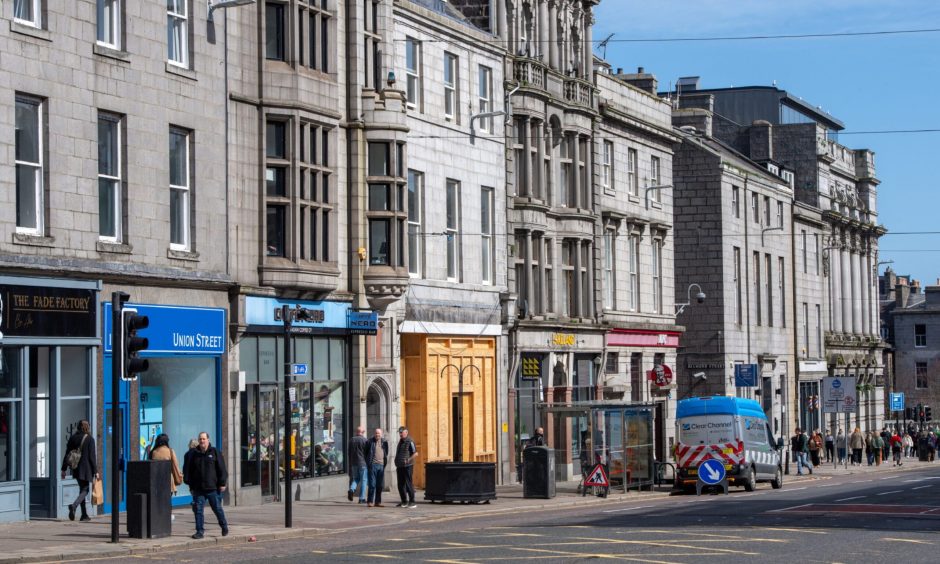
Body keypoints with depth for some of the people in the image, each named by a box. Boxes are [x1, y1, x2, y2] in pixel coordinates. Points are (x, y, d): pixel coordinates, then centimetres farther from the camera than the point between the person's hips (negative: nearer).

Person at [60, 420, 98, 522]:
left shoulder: (73, 438, 6)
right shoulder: (90, 439, -8)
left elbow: (67, 454, 7)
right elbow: (92, 456, -11)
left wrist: (64, 469, 12)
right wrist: (95, 471, -7)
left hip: (76, 469, 5)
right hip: (86, 469, -5)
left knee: (82, 489, 15)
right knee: (84, 490, -1)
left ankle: (84, 515, 16)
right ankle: (74, 505, -27)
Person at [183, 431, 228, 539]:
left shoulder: (215, 452, 1)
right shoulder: (193, 454, 7)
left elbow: (221, 469, 0)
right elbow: (187, 470, 13)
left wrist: (222, 483, -5)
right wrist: (189, 484, 8)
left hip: (213, 488, -2)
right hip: (198, 489, 2)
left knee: (217, 509, 7)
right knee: (198, 510, -1)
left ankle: (224, 527, 25)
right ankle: (200, 531, 4)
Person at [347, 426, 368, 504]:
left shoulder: (351, 440, 6)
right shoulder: (365, 441, -9)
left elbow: (349, 453, 11)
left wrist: (350, 463, 18)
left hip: (353, 463, 4)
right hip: (363, 463, -4)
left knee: (355, 479, 18)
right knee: (364, 480, 3)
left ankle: (352, 489, -11)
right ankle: (362, 498, 1)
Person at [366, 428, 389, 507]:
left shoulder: (384, 442, 11)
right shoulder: (370, 441, 0)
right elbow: (366, 453, 5)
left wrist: (385, 463, 12)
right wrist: (368, 462, -1)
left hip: (381, 465, 4)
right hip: (373, 465, -4)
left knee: (380, 485, 7)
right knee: (372, 484, -6)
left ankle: (378, 502, 14)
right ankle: (370, 501, -3)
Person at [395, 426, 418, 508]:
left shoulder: (410, 442, -9)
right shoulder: (400, 442, 17)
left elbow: (416, 453, -13)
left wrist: (408, 460, -19)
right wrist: (397, 465, 21)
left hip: (407, 466, -8)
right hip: (400, 467, 9)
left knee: (409, 484, -7)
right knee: (401, 485, 10)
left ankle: (412, 502, -4)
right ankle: (404, 502, 18)